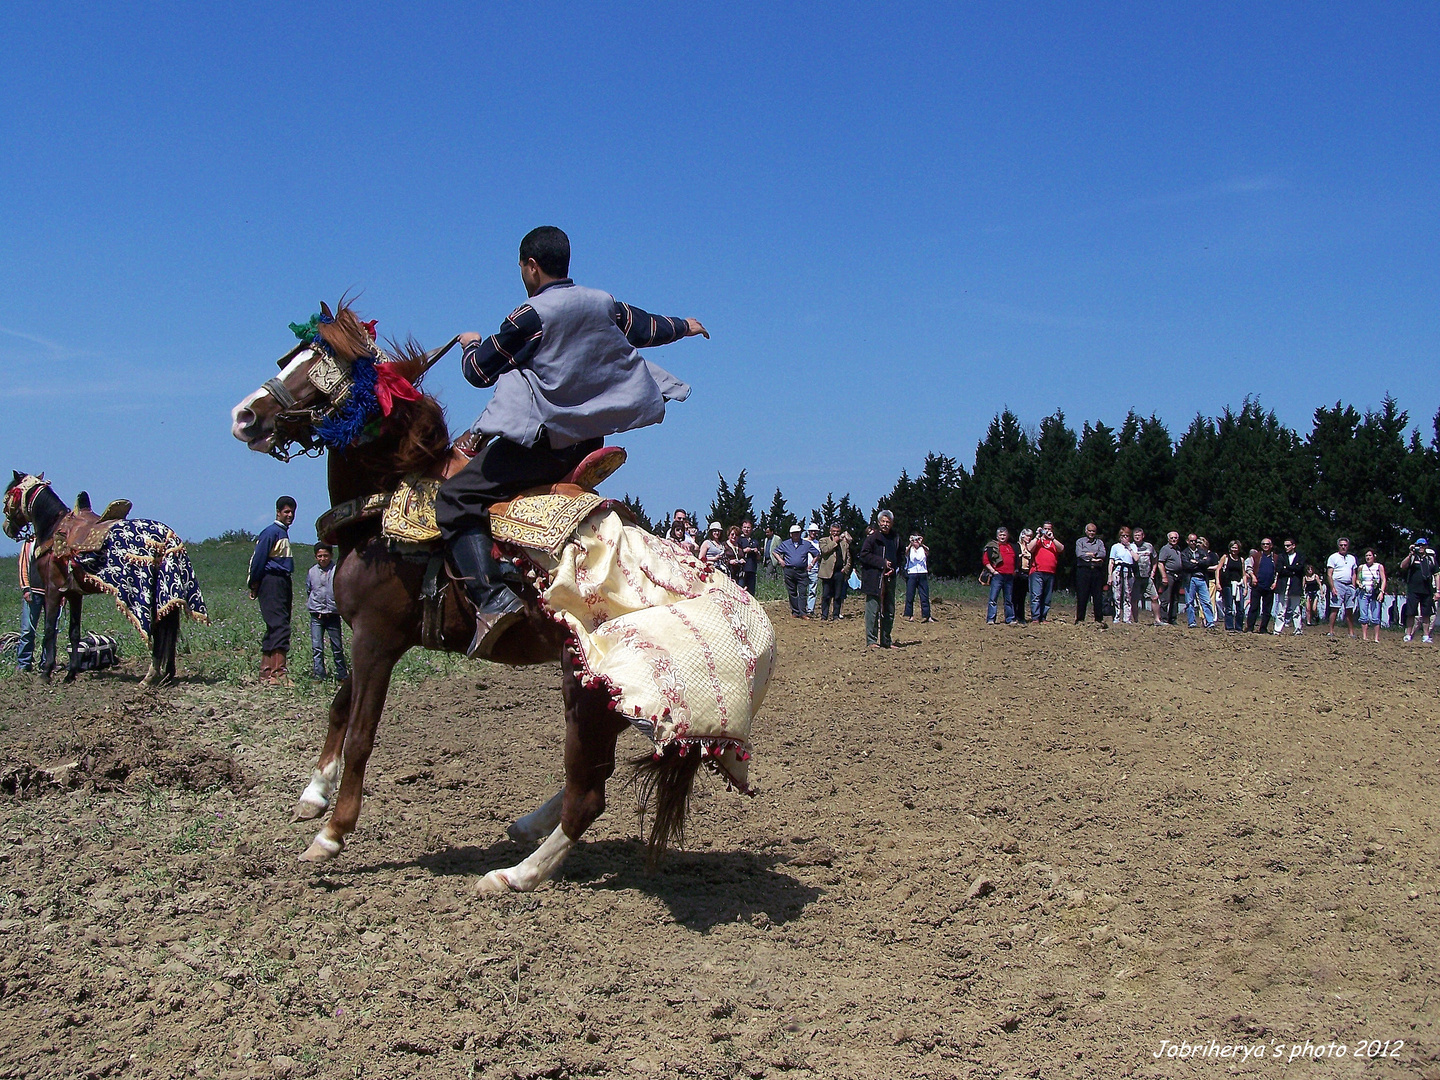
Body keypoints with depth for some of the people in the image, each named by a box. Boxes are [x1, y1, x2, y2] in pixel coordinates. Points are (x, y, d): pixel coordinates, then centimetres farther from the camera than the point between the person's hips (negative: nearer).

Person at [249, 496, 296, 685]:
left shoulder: (284, 533, 20)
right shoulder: (271, 532, -10)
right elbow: (258, 559, -12)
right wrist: (254, 585, -10)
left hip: (283, 583, 10)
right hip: (272, 582, -10)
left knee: (274, 628, 11)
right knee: (279, 627, -15)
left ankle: (266, 673, 15)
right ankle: (279, 673, -20)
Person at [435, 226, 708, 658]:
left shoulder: (530, 317, -11)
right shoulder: (605, 304, 6)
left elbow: (479, 372, -4)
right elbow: (648, 329, 26)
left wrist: (471, 344, 19)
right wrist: (683, 326, 48)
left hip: (541, 439, -8)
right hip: (591, 440, 8)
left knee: (456, 500, -9)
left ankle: (492, 597, -27)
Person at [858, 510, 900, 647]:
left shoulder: (895, 539, 13)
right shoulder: (872, 538, -4)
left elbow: (898, 558, 23)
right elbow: (864, 555, -11)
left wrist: (893, 568, 3)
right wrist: (882, 562, -14)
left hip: (889, 578, 6)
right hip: (874, 578, -6)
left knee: (889, 611, 9)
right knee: (873, 610, -5)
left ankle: (886, 640, 18)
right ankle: (871, 640, -1)